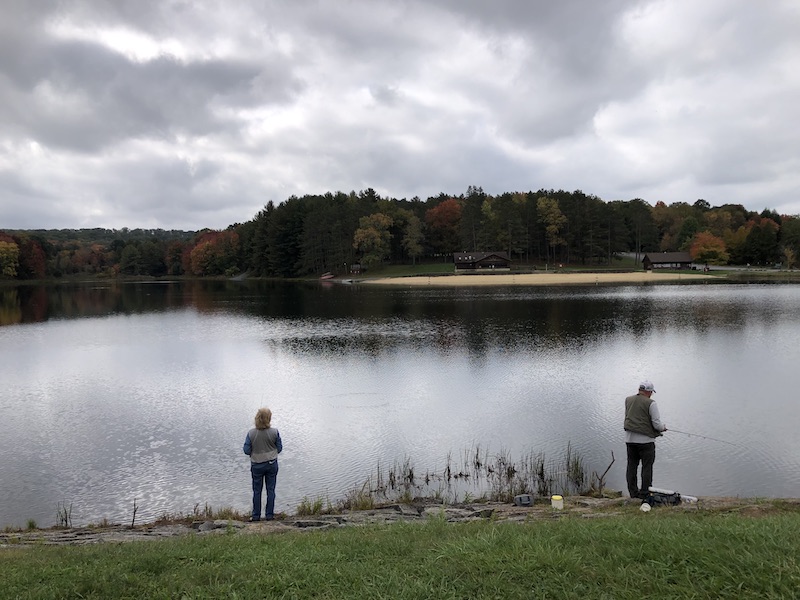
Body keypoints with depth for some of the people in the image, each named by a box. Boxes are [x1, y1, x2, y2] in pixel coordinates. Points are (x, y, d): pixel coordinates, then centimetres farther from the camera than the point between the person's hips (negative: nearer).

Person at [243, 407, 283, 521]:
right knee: (270, 490, 13)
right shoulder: (274, 432, -15)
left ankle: (256, 515, 22)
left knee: (257, 491, 14)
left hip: (257, 465, 0)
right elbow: (279, 448, -5)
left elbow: (247, 451, -11)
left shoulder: (251, 433, -17)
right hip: (272, 464, 0)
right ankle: (269, 515, 19)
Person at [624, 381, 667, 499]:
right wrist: (663, 428, 10)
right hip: (645, 440, -5)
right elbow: (657, 424, -12)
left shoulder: (628, 400, 7)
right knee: (647, 466, 3)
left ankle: (633, 492, 16)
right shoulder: (650, 403, -11)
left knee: (631, 466, 11)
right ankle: (645, 493, 5)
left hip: (630, 439, 5)